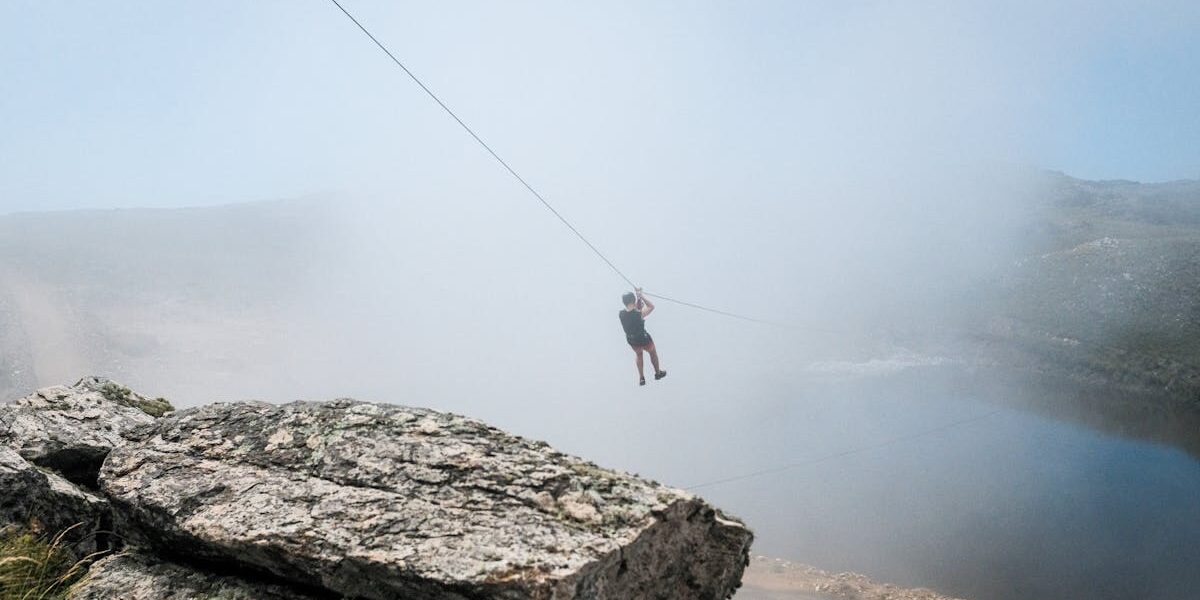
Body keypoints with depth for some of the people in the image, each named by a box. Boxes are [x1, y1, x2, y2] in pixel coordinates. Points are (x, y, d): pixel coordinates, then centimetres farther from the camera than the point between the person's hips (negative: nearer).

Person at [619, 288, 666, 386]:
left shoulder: (621, 314, -20)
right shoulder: (639, 314, -34)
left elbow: (632, 308, 0)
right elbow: (651, 306, -17)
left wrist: (638, 296, -7)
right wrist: (641, 296, -16)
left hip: (631, 340, 4)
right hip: (643, 339, -4)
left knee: (639, 354, 34)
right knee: (653, 352, 28)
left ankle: (641, 378, 38)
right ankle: (658, 373, 49)